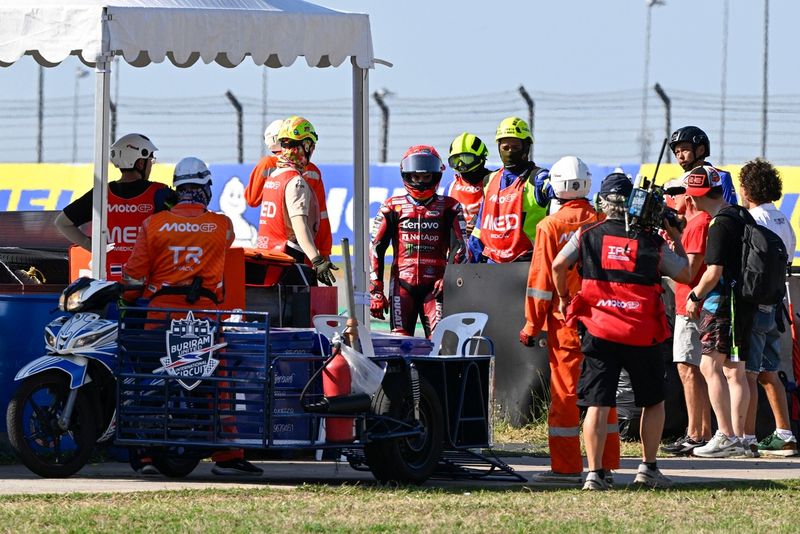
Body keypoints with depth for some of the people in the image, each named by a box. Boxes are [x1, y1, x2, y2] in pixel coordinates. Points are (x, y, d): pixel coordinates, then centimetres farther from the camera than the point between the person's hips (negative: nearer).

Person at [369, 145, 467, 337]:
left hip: (434, 285, -1)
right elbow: (376, 249, 7)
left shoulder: (448, 208, 9)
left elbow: (459, 248, 3)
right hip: (402, 283, 1)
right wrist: (375, 291, 0)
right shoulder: (393, 207, 9)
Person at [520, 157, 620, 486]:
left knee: (564, 392, 0)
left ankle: (567, 467, 0)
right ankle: (606, 463, 15)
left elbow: (541, 280, -8)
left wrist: (532, 325, -1)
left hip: (565, 322, -4)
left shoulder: (551, 227, -8)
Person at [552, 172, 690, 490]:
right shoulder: (652, 242, 1)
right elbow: (686, 275, 7)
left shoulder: (587, 235, 3)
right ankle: (648, 469, 16)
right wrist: (677, 239, 21)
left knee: (597, 405, -1)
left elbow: (558, 265, -5)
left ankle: (594, 473, -9)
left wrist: (563, 299, 12)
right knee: (653, 402, 17)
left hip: (599, 331, 0)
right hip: (641, 336, 0)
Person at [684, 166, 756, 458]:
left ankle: (725, 435, -17)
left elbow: (714, 273, -18)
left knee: (710, 365, -11)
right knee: (734, 370, 11)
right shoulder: (743, 216, 14)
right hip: (746, 302, 9)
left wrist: (695, 296, -1)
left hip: (724, 302, -9)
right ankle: (737, 438, 13)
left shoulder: (721, 224, -15)